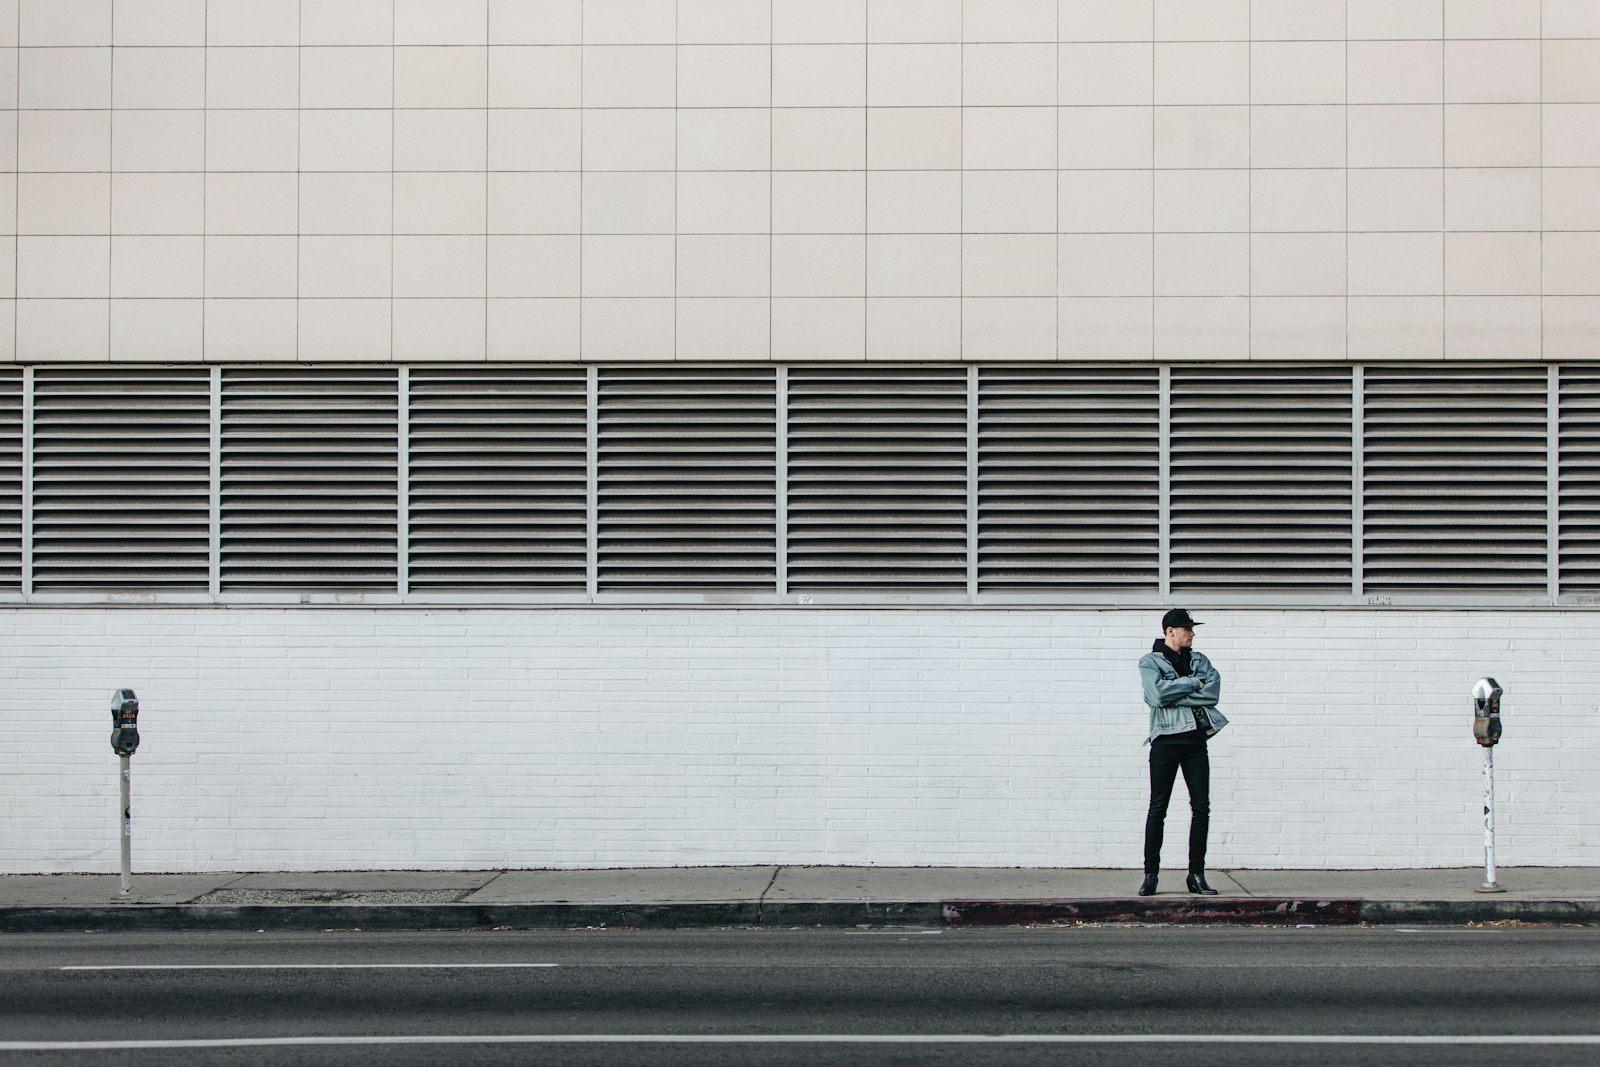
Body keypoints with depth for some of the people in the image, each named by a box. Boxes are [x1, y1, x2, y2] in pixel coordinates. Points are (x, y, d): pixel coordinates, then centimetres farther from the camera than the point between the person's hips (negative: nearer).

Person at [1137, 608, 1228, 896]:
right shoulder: (1150, 661, 4)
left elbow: (1213, 693, -3)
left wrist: (1173, 694, -9)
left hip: (1195, 740, 4)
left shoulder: (1200, 661, 15)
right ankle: (1150, 874, 2)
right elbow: (1158, 694, -15)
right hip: (1165, 741, -4)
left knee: (1201, 808, 0)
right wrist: (1193, 683, -7)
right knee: (1157, 808, -3)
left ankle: (1197, 874, 5)